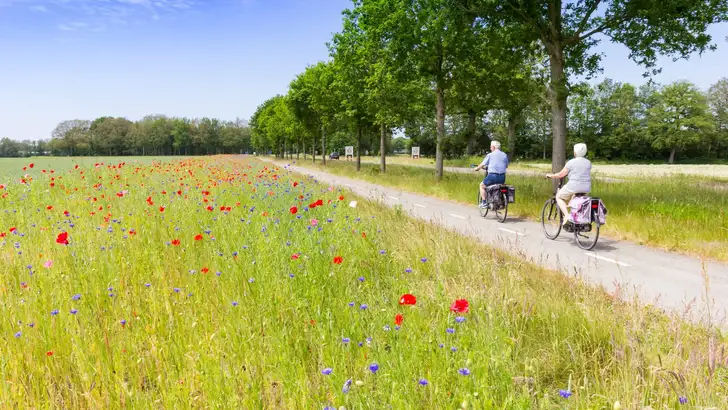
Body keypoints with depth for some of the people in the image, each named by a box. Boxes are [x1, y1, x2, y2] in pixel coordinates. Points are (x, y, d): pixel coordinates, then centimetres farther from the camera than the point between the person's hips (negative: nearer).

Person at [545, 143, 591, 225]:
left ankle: (566, 215, -4)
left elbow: (561, 175, -4)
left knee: (559, 197, 14)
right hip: (586, 188, 6)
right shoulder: (588, 162, 10)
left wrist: (550, 175, 12)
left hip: (574, 186, -6)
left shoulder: (571, 162, -6)